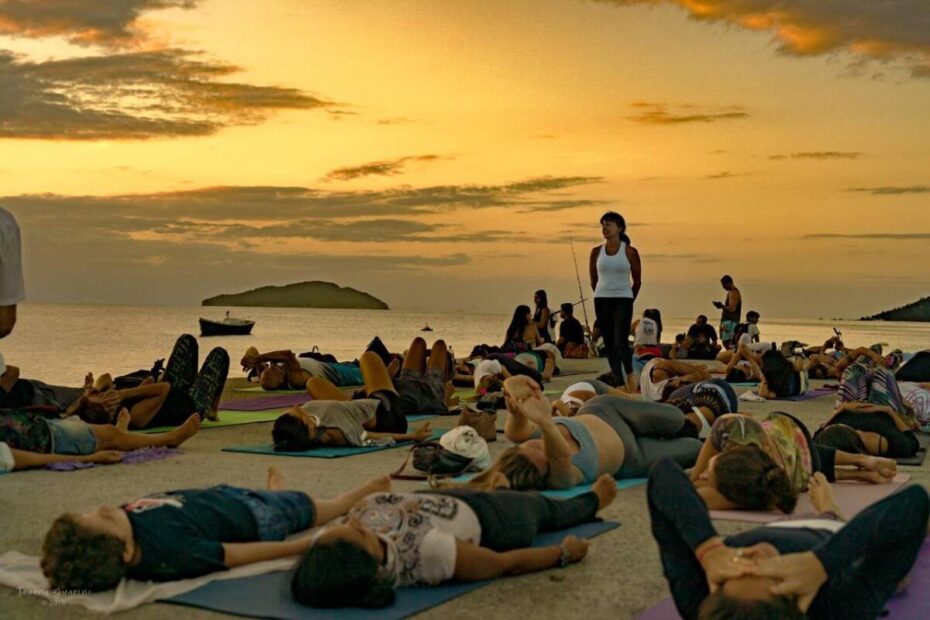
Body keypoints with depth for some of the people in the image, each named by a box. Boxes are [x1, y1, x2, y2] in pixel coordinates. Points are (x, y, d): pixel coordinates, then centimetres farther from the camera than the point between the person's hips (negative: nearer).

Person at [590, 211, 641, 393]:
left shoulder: (630, 252, -2)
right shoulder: (596, 252, 5)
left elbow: (637, 280, 5)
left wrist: (629, 299, 10)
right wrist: (602, 296, 15)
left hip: (623, 301, -3)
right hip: (602, 301, 3)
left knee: (621, 343, -14)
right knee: (609, 345, 4)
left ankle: (629, 375, 11)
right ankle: (619, 382, 12)